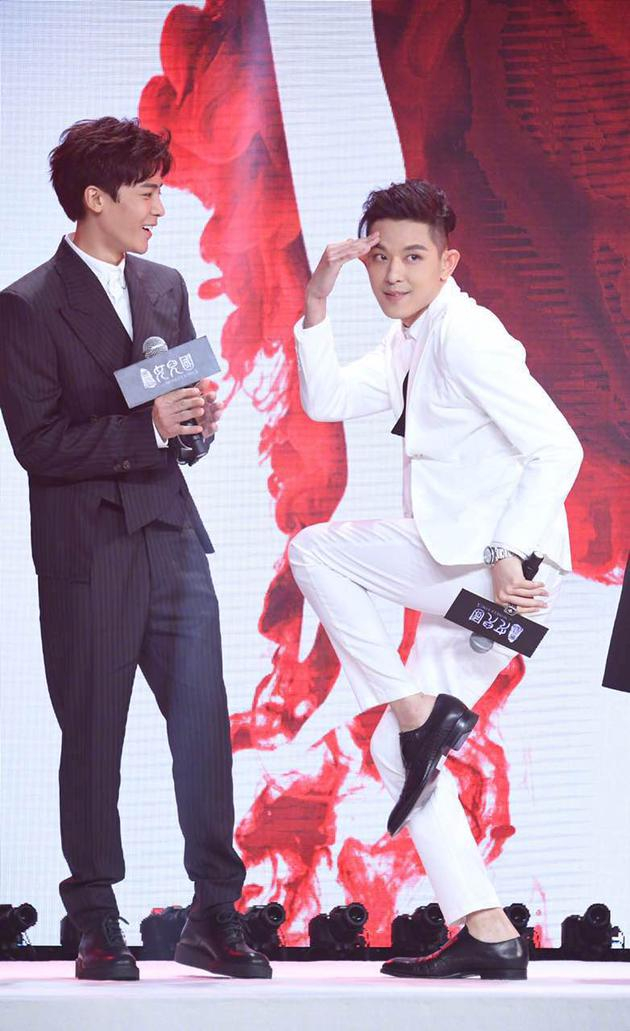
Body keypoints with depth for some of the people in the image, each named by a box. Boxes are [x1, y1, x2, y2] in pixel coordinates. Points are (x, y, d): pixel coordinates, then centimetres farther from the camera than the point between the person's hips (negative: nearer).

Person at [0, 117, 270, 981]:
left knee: (205, 725, 1)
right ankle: (96, 926, 14)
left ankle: (214, 917, 8)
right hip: (86, 553, -5)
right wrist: (147, 429, -21)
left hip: (171, 537, 5)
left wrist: (197, 417, -3)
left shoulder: (165, 288, 13)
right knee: (93, 740, 4)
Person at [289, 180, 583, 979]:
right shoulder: (408, 346, 16)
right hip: (463, 576, 10)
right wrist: (317, 304, 5)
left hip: (501, 566, -10)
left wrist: (508, 556, -26)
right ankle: (489, 937, 8)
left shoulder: (465, 336, -14)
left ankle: (423, 710, -8)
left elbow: (556, 448, -20)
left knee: (315, 549, -7)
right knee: (398, 754, 11)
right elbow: (325, 400, 16)